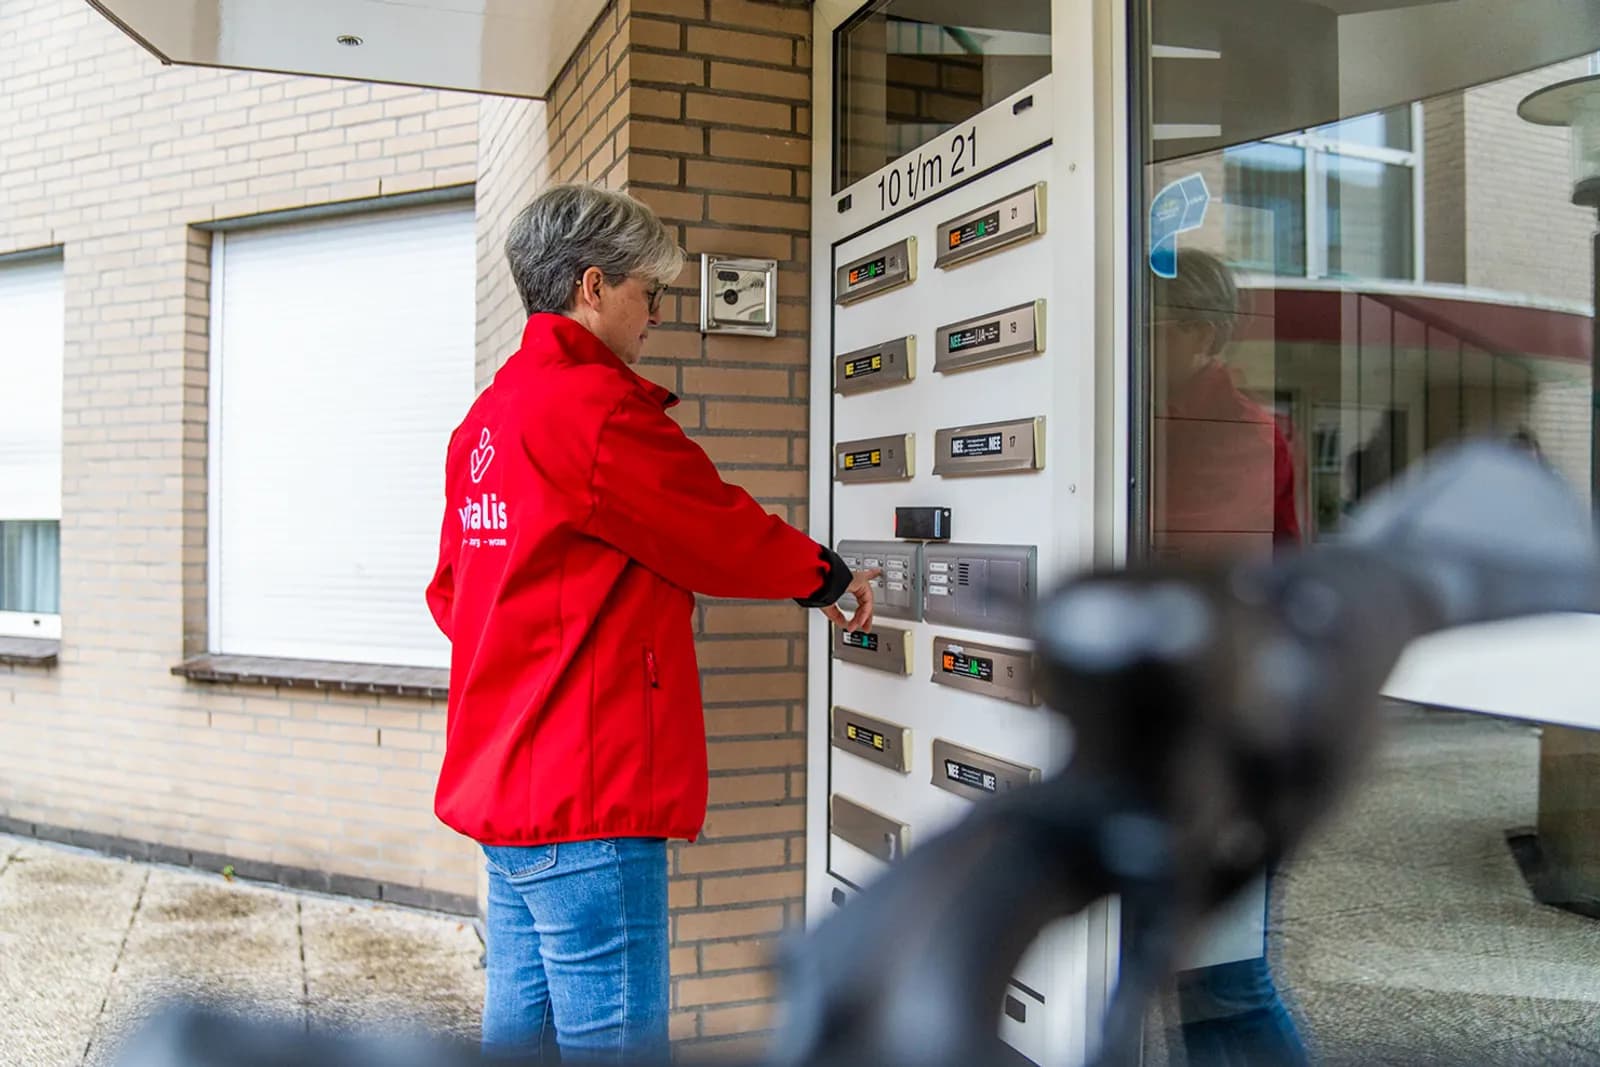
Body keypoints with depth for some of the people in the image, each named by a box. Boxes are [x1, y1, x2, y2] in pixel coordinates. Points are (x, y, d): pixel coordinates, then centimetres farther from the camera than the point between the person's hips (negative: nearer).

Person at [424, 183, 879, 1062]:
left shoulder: (487, 415, 14)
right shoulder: (592, 406, -16)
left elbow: (451, 594, 19)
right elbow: (724, 533, -8)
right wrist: (830, 578, 9)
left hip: (501, 787, 10)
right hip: (587, 798, -10)